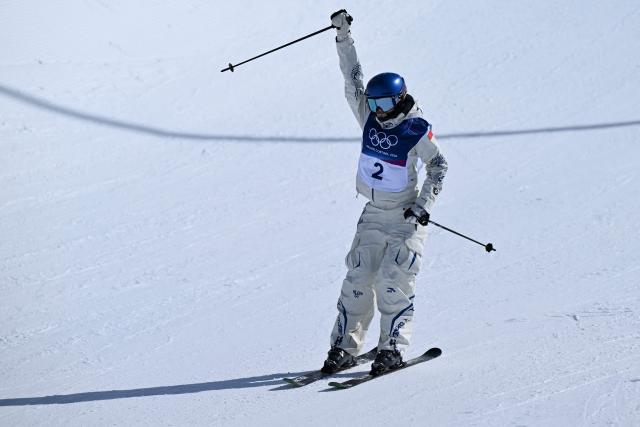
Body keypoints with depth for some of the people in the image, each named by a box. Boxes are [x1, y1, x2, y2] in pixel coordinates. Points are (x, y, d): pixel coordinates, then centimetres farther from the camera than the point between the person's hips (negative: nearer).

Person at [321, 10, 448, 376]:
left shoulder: (416, 129, -13)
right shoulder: (370, 116, 0)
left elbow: (438, 164, -5)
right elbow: (354, 78, 3)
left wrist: (425, 204, -15)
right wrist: (343, 35, 0)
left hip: (406, 218, -5)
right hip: (373, 214, 5)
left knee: (393, 283, -12)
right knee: (357, 279, -1)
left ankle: (393, 349, -5)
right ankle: (345, 348, 3)